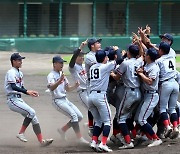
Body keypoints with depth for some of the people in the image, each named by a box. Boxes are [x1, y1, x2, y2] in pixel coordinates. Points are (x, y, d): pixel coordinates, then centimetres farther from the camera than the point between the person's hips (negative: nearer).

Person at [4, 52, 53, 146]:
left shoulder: (20, 73, 17)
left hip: (19, 99, 9)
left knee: (33, 118, 1)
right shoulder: (11, 72, -11)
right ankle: (21, 133, -12)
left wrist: (30, 93, 2)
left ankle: (41, 141, -1)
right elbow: (13, 87, -23)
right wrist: (27, 91, -30)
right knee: (31, 112, -22)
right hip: (12, 99, -9)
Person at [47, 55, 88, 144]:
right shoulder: (51, 75, -11)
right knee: (74, 115, -22)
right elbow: (52, 88, -31)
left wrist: (75, 87, -2)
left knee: (80, 116, 3)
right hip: (58, 101, -9)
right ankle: (80, 138, -23)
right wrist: (59, 81, -51)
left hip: (65, 100, 9)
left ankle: (63, 130, 16)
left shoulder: (62, 74, 15)